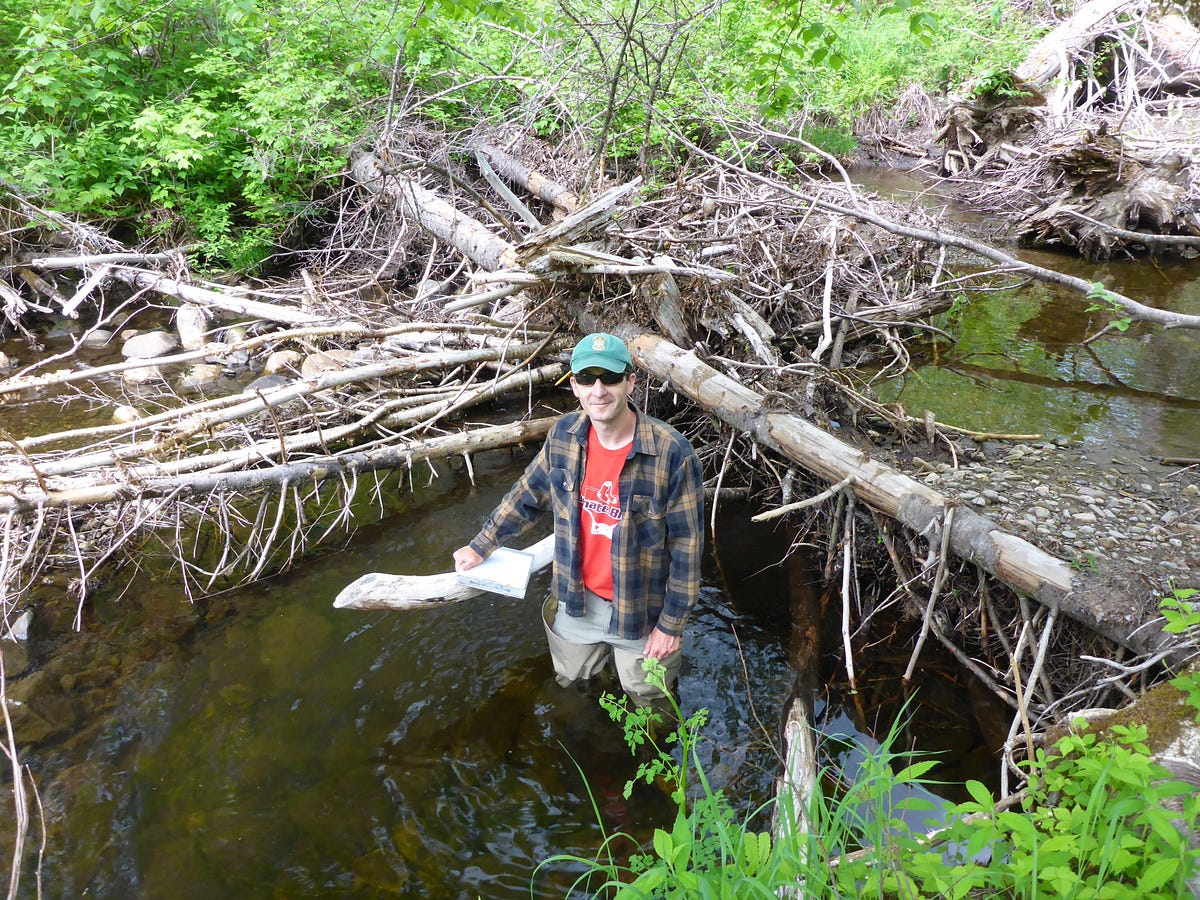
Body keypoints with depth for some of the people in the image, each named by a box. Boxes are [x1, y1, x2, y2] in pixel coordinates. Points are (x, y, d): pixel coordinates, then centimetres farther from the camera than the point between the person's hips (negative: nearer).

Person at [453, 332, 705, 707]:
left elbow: (686, 545, -19)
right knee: (570, 686, 29)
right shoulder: (563, 435, -12)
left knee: (647, 701, 21)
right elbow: (529, 494, 5)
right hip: (576, 601, 4)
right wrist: (480, 546, 10)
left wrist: (671, 624, -14)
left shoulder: (672, 454, -27)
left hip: (641, 611, -4)